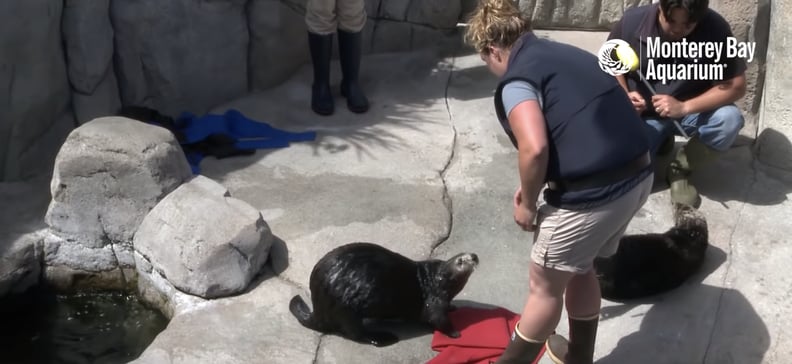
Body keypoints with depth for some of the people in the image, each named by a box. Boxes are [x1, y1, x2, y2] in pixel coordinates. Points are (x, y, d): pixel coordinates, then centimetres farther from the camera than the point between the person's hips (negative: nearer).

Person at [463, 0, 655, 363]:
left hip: (592, 194, -9)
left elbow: (534, 148, -24)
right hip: (637, 176, 9)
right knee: (579, 268, 28)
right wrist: (537, 186, 25)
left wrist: (527, 203, -7)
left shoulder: (517, 78, -9)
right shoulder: (568, 55, 18)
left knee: (544, 285, 11)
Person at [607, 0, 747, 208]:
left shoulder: (715, 29, -21)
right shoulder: (632, 22, -16)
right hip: (644, 115, 1)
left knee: (730, 120, -32)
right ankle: (660, 140, 13)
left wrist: (684, 107, -31)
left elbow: (736, 86, -20)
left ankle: (679, 169, -5)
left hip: (692, 111, 0)